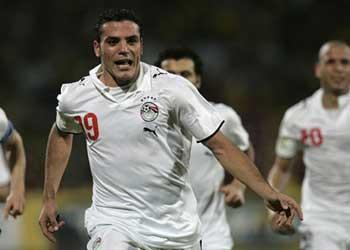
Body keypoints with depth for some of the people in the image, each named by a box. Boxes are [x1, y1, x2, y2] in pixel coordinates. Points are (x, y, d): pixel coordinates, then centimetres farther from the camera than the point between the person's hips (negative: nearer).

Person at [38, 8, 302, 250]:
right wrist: (49, 198, 21)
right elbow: (62, 133, 21)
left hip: (175, 227, 0)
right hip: (112, 220, 0)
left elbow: (221, 146, -9)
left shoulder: (172, 88, -11)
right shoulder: (75, 97, -3)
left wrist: (268, 193, -16)